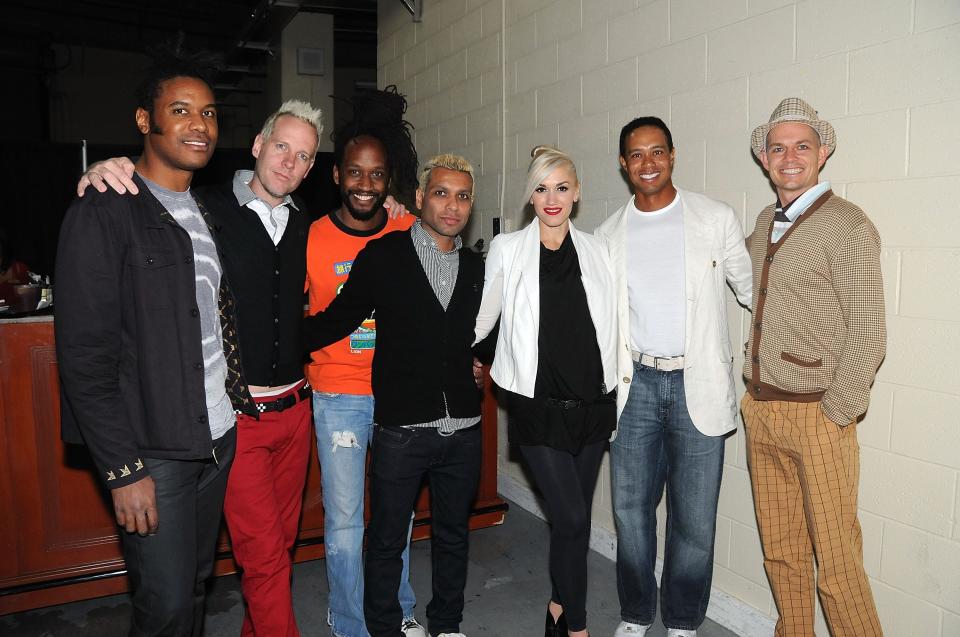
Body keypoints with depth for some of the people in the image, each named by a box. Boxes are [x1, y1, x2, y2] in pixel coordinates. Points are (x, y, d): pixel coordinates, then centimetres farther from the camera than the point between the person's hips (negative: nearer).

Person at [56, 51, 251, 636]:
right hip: (152, 453, -6)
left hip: (218, 437, 7)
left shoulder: (206, 214, 13)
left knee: (197, 585, 17)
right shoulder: (103, 215, -10)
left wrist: (231, 416, 10)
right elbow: (84, 354, -14)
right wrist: (123, 469, -16)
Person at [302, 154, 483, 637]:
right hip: (400, 429, -4)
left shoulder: (474, 267, 8)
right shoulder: (382, 256, -5)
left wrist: (475, 362, 11)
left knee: (453, 534, 19)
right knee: (387, 538, 11)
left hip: (462, 429, 4)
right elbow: (336, 320, -4)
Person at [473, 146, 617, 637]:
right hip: (538, 405, -3)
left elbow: (610, 323, 12)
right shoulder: (506, 250, -2)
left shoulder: (597, 250, 5)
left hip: (592, 403, 3)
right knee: (572, 517, -5)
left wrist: (616, 386, 10)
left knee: (573, 515, 12)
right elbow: (481, 319, 8)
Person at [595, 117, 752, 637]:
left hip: (697, 384, -2)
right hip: (635, 384, 2)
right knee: (631, 510, 10)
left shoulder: (716, 219, 1)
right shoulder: (609, 234, 8)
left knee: (695, 519, 4)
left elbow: (750, 288, 7)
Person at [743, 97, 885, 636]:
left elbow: (868, 334, -12)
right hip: (760, 410, 6)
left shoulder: (847, 226, -8)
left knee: (837, 561, -1)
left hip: (817, 416, -6)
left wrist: (835, 414, -13)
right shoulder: (765, 222, 12)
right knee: (780, 550, 16)